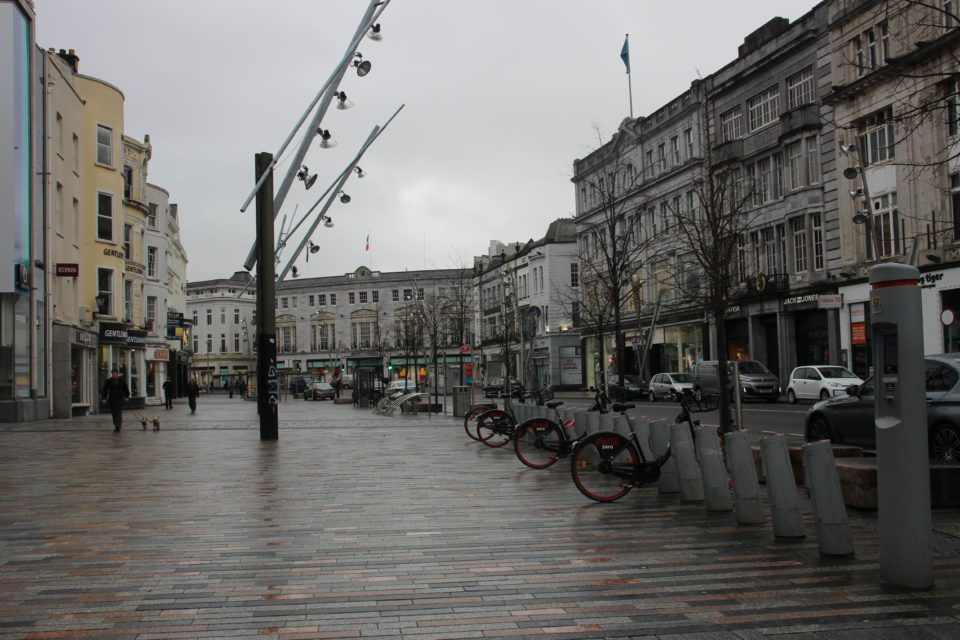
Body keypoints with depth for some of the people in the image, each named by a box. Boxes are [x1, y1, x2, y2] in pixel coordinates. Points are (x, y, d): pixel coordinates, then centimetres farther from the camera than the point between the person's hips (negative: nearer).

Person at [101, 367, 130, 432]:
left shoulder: (122, 380, 2)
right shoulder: (108, 381, 1)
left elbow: (126, 389, 11)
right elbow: (105, 390, 2)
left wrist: (127, 397, 8)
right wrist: (103, 398, -5)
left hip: (120, 399, -2)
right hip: (112, 399, 2)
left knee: (119, 413, -11)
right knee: (113, 413, 5)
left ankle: (118, 426, -15)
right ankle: (116, 426, 17)